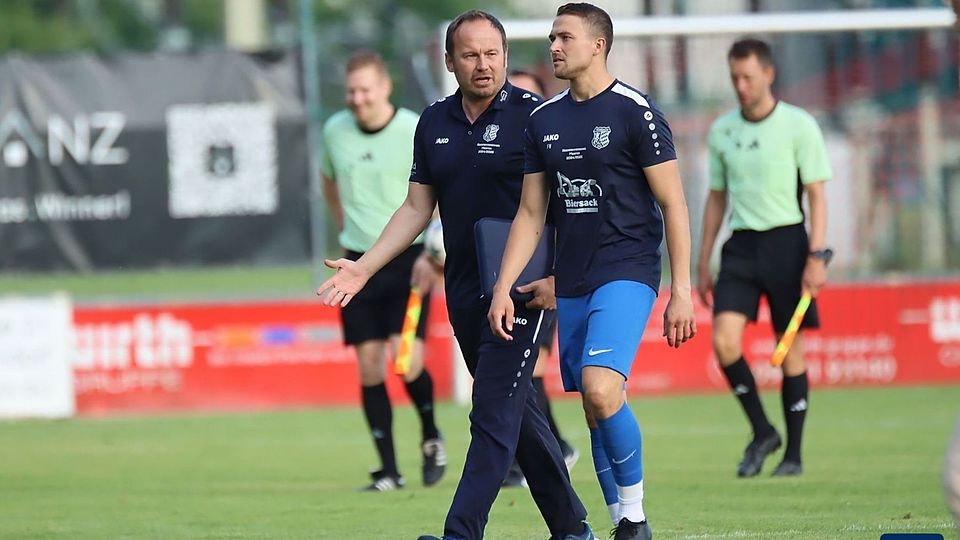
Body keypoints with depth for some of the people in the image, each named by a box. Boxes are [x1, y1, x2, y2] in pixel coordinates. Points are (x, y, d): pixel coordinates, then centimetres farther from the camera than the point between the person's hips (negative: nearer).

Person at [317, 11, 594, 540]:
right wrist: (363, 267, 7)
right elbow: (417, 209, 15)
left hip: (523, 288, -7)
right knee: (516, 411, 13)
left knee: (494, 413, -12)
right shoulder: (434, 122, 9)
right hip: (463, 292, 7)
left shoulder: (533, 116, -9)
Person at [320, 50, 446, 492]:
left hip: (407, 255, -4)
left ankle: (431, 437, 13)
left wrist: (433, 253, -14)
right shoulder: (334, 131, 3)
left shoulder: (417, 133, -10)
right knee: (369, 367, -1)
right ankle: (389, 471, 7)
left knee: (407, 360, -16)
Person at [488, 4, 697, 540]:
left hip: (627, 273, -6)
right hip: (572, 284, 6)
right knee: (596, 413, 6)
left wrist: (682, 291, -11)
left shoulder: (635, 112, -6)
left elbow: (673, 205, -6)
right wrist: (503, 289, 7)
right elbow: (531, 214, 15)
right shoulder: (544, 120, 11)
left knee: (601, 390, -24)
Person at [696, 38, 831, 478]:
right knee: (724, 339, -14)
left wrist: (816, 257, -12)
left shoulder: (799, 125, -4)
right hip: (741, 245, 4)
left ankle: (793, 453, 11)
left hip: (787, 243, -3)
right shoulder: (722, 131, 9)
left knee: (790, 349, 0)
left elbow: (817, 195, -4)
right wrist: (703, 263, 15)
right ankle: (761, 432, 3)